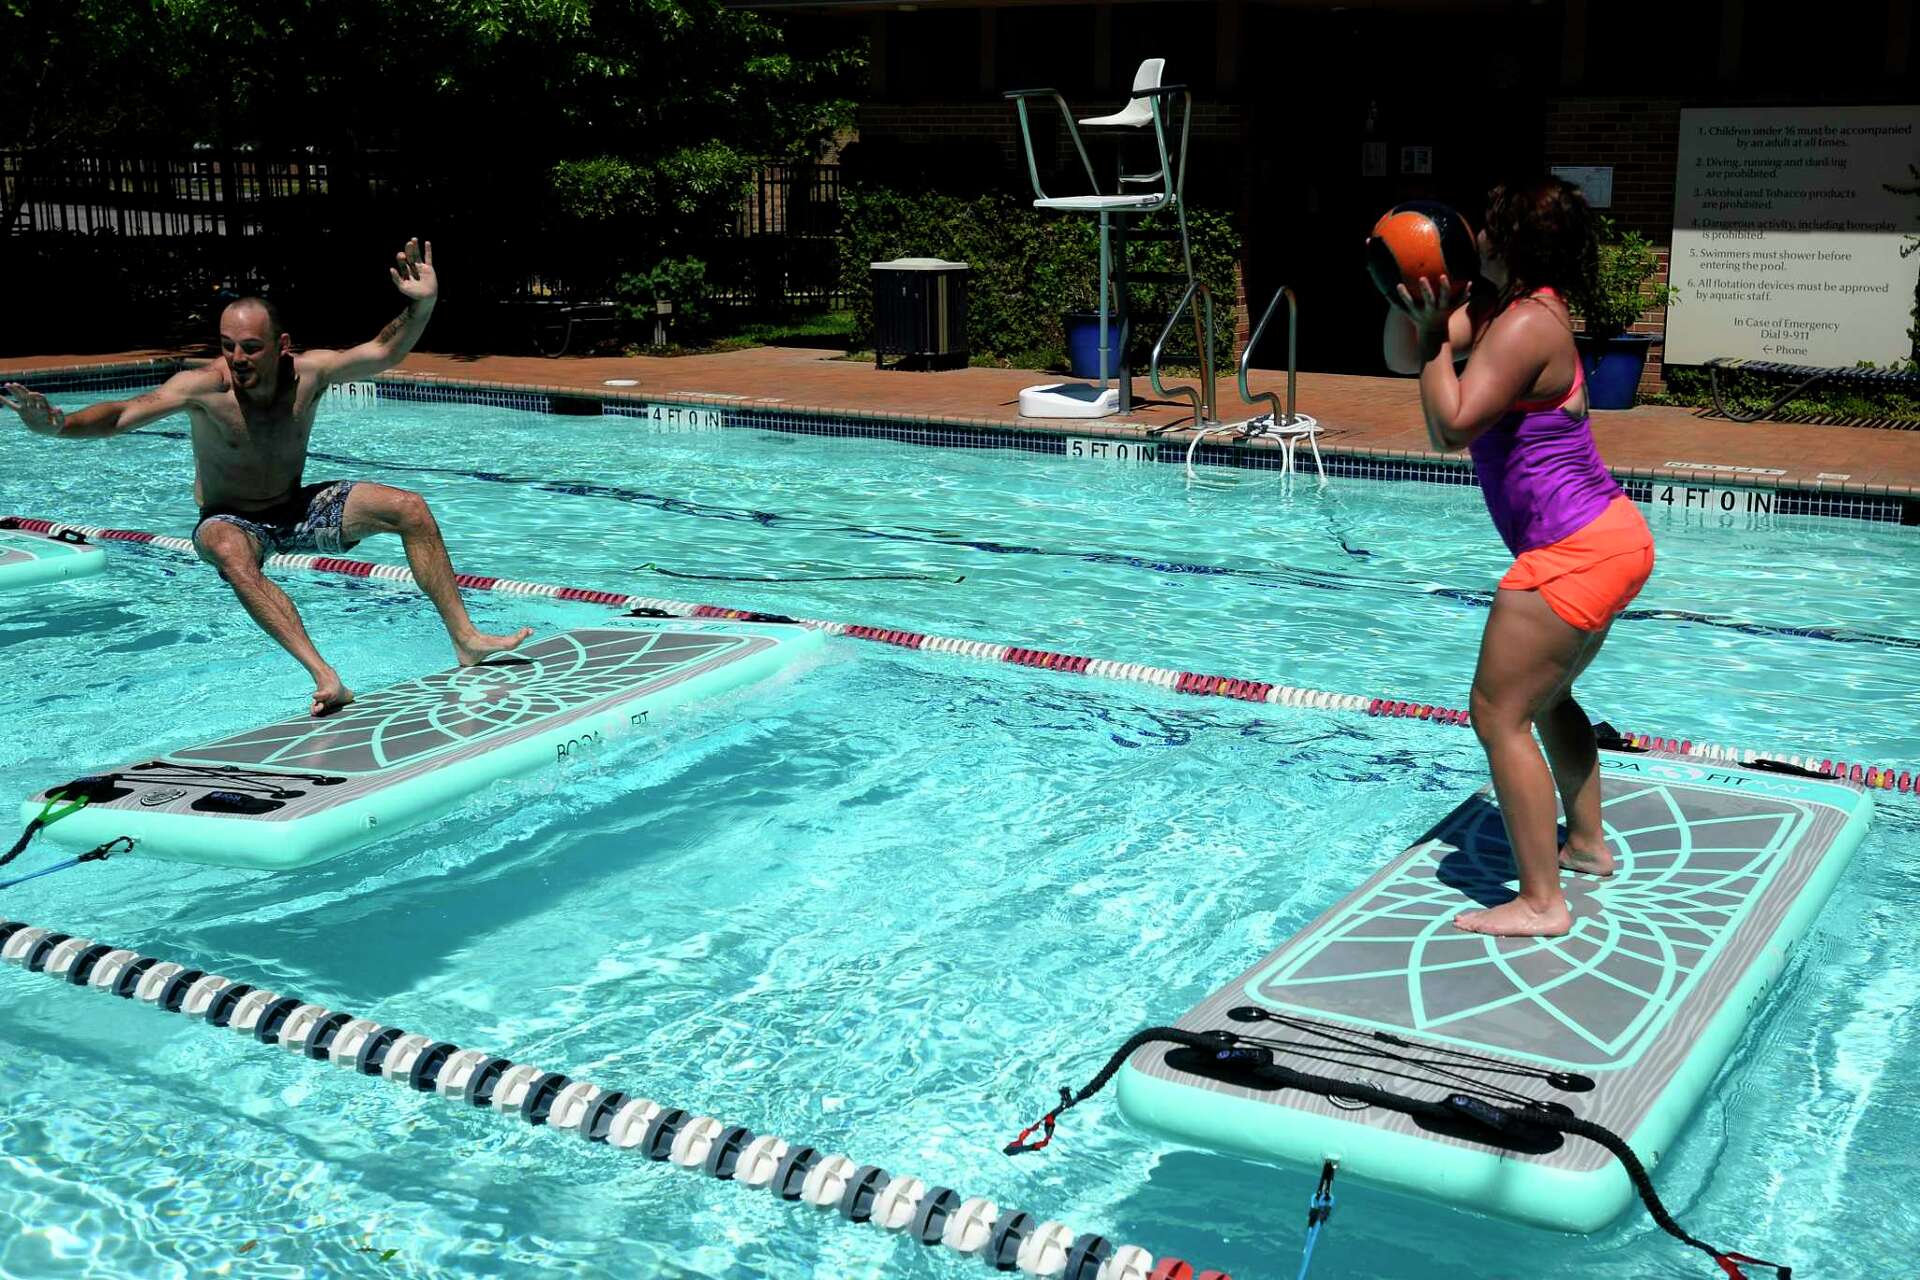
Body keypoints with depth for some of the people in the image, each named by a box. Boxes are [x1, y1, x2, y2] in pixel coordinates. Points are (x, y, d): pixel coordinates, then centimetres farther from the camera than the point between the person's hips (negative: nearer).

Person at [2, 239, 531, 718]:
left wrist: (421, 306, -31)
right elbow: (124, 414, -34)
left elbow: (383, 352, -14)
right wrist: (55, 424, -52)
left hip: (298, 508, 4)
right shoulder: (205, 386, -24)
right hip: (230, 519, -4)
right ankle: (325, 678, -50)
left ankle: (465, 640, -6)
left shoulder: (308, 372, -15)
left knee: (410, 509, -12)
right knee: (231, 554, -41)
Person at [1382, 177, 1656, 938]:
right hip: (1607, 536, 11)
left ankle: (1541, 903, -2)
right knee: (1544, 698, 27)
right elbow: (1403, 358, 15)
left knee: (1498, 714, -6)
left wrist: (1434, 334, -18)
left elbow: (1451, 428, -23)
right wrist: (1408, 296, 1)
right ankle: (1587, 845, 43)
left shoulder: (1525, 324, -19)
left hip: (1574, 553, -11)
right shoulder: (1495, 306, 11)